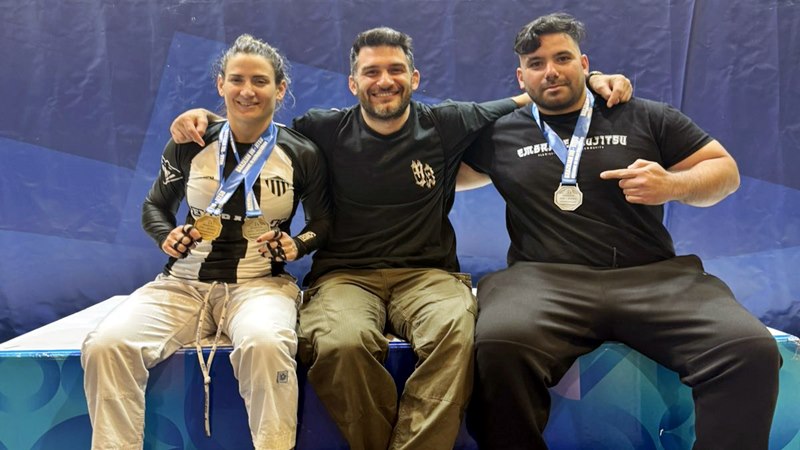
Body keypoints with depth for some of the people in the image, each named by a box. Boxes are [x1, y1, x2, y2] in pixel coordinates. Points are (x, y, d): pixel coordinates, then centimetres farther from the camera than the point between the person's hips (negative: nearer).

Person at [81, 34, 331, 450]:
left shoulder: (302, 155, 2)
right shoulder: (189, 145, 5)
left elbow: (323, 221, 14)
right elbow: (154, 207, 18)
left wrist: (299, 244, -7)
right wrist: (167, 237, -4)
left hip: (261, 283, -2)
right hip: (184, 282, 2)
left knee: (265, 345, -39)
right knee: (106, 345, -27)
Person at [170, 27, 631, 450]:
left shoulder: (446, 124, 10)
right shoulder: (326, 131, 9)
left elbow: (525, 101, 21)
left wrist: (590, 81, 10)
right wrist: (205, 116, 5)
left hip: (428, 273, 1)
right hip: (345, 275, 0)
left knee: (457, 332, -36)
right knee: (343, 343, -36)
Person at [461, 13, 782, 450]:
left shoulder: (644, 117, 17)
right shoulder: (499, 133, 17)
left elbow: (725, 169, 16)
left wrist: (673, 186, -3)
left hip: (654, 277, 2)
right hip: (545, 280, -1)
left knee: (752, 350, -25)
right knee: (500, 345, -36)